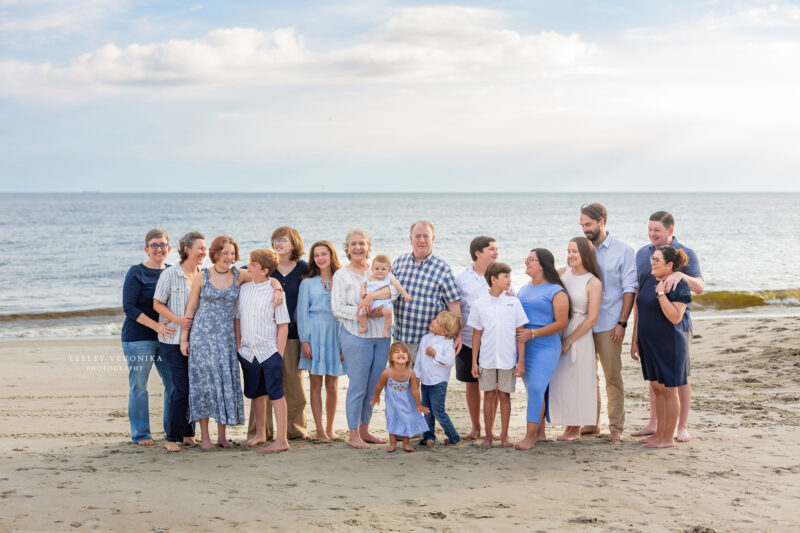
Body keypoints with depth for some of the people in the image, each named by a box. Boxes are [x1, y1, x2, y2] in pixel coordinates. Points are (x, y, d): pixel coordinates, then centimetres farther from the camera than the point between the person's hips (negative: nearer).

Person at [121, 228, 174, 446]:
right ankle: (141, 434, 12)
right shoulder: (136, 273, -6)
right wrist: (156, 325, -19)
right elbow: (129, 308, -11)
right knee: (139, 386, 0)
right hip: (139, 338, -5)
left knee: (175, 383, 4)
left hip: (166, 337, 5)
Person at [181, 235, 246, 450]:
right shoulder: (202, 276, -1)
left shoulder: (238, 276, 3)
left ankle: (222, 436, 12)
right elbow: (191, 308, 2)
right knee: (205, 381, -4)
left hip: (226, 336, 3)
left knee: (226, 382, 3)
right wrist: (184, 338, 1)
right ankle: (204, 437, 1)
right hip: (202, 334, -2)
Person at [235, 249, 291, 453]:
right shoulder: (243, 288, 5)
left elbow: (283, 325, -8)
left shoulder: (274, 292, -9)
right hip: (248, 351, 5)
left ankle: (281, 440, -1)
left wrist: (279, 353, -11)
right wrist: (238, 345, 8)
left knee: (276, 394, -3)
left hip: (269, 351, -5)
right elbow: (237, 318, 14)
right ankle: (260, 434, 30)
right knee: (256, 394, 16)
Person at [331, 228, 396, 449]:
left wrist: (373, 295, -22)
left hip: (381, 335, 4)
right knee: (358, 386, -2)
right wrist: (366, 313, -17)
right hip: (356, 335, -4)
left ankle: (364, 430, 22)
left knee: (374, 385, 10)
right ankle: (353, 434, 9)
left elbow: (395, 288, -7)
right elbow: (338, 308, -7)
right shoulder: (341, 275, 1)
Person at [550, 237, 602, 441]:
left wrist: (569, 340, -12)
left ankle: (575, 429, 12)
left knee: (576, 380, 1)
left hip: (579, 335, -5)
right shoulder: (562, 273, 5)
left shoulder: (593, 283, -8)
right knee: (559, 379, 6)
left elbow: (592, 319, -10)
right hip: (558, 331, 5)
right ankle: (567, 427, 17)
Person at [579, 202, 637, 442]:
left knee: (613, 377, -2)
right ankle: (591, 423, 17)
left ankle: (616, 427, 4)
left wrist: (622, 322, -10)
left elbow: (629, 289, -3)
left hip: (608, 324, -4)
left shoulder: (622, 251, 0)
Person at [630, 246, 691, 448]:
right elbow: (639, 312, 14)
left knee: (668, 390, 1)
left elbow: (675, 317, -23)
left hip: (668, 345, -8)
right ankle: (659, 433, 24)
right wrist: (635, 341, 15)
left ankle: (669, 437, 9)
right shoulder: (648, 280, 8)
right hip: (648, 344, 8)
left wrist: (661, 294, -25)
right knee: (657, 389, 14)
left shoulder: (678, 285, -13)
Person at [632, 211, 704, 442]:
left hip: (676, 323, -4)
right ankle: (653, 423, 19)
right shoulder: (642, 253, 9)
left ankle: (682, 426, 9)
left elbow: (700, 287, -18)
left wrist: (681, 275, -37)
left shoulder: (686, 254, -5)